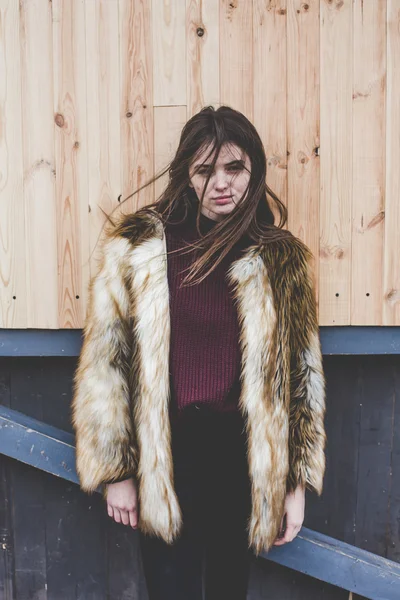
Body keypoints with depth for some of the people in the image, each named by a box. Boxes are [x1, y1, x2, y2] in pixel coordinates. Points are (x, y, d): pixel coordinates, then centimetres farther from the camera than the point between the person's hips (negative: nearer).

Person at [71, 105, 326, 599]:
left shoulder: (283, 259, 1)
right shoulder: (136, 247, -5)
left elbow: (303, 374, 4)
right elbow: (103, 363, -4)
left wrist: (298, 482, 4)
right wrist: (115, 470, -3)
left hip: (242, 453, 3)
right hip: (162, 460, -2)